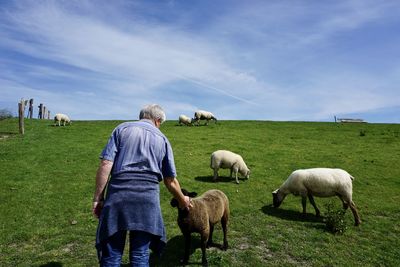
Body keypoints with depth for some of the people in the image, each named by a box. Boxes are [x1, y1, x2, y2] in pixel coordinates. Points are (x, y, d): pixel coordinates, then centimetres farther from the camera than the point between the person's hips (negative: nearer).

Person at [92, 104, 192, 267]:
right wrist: (182, 200, 32)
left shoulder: (122, 128, 11)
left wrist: (98, 198, 3)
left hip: (118, 193, 0)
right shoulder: (162, 139, 15)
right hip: (148, 197, 1)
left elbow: (106, 164, -2)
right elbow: (170, 180, 16)